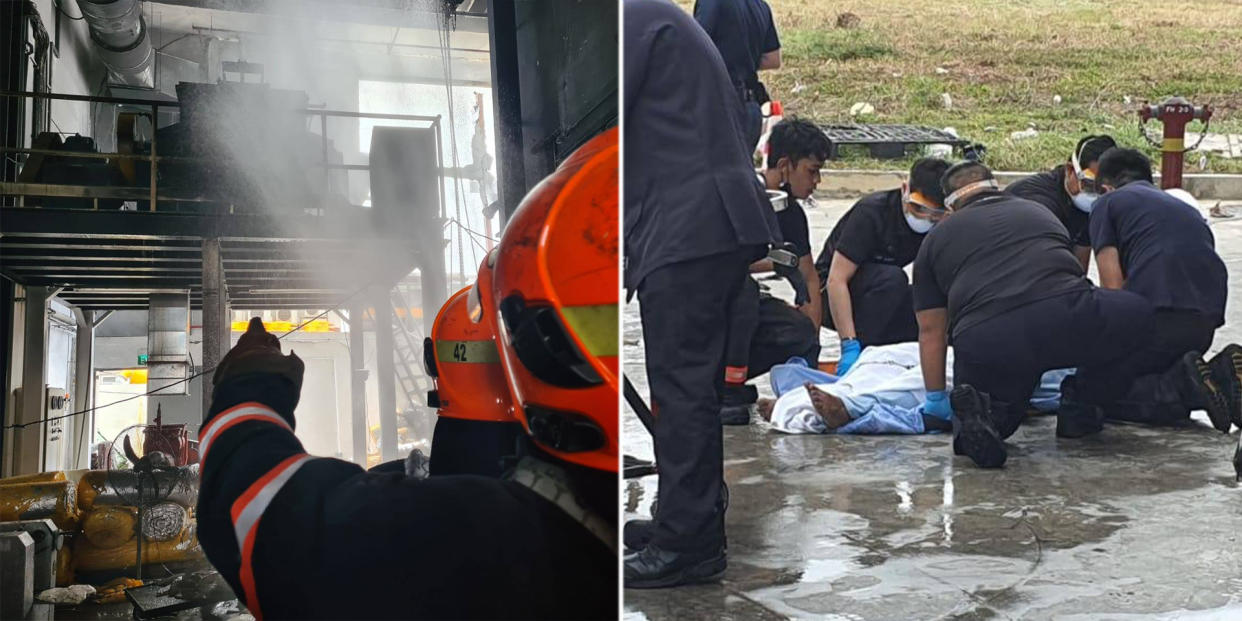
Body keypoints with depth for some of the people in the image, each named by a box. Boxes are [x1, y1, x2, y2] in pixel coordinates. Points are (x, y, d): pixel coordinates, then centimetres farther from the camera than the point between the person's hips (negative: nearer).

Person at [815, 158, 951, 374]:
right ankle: (861, 358, -28)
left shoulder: (939, 226, -9)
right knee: (891, 278, -33)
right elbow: (836, 280, -30)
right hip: (833, 297, -6)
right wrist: (849, 344, -38)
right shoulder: (871, 212, -26)